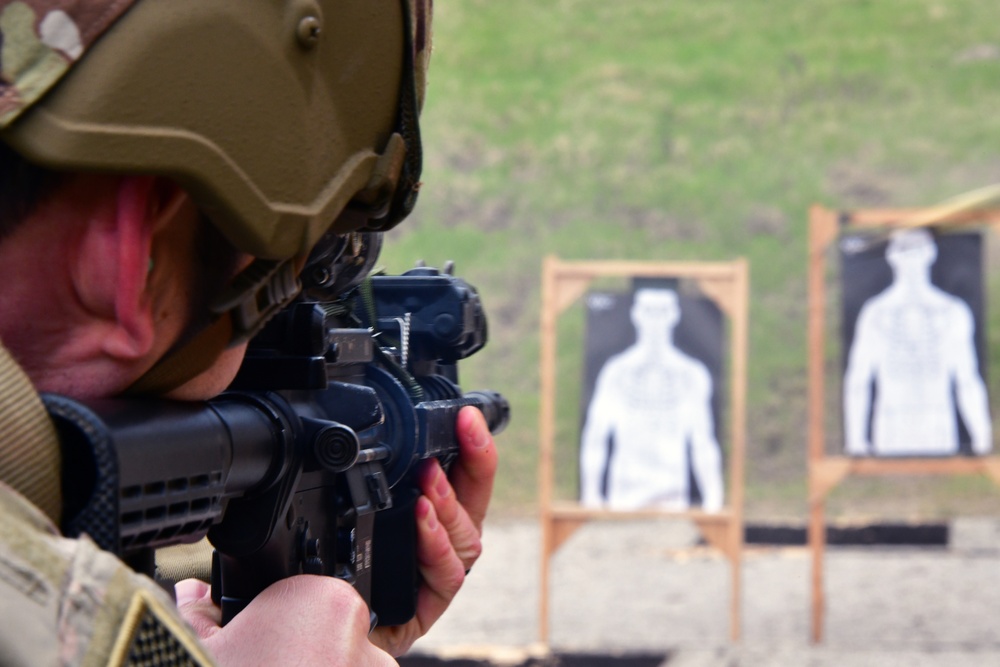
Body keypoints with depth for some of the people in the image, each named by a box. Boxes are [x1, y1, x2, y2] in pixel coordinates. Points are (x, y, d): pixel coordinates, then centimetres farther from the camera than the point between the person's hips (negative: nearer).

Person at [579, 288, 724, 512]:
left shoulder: (692, 374, 6)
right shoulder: (617, 371, 3)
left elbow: (703, 443, 9)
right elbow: (595, 438, 5)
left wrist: (713, 498, 4)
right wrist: (590, 496, 0)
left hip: (672, 494, 1)